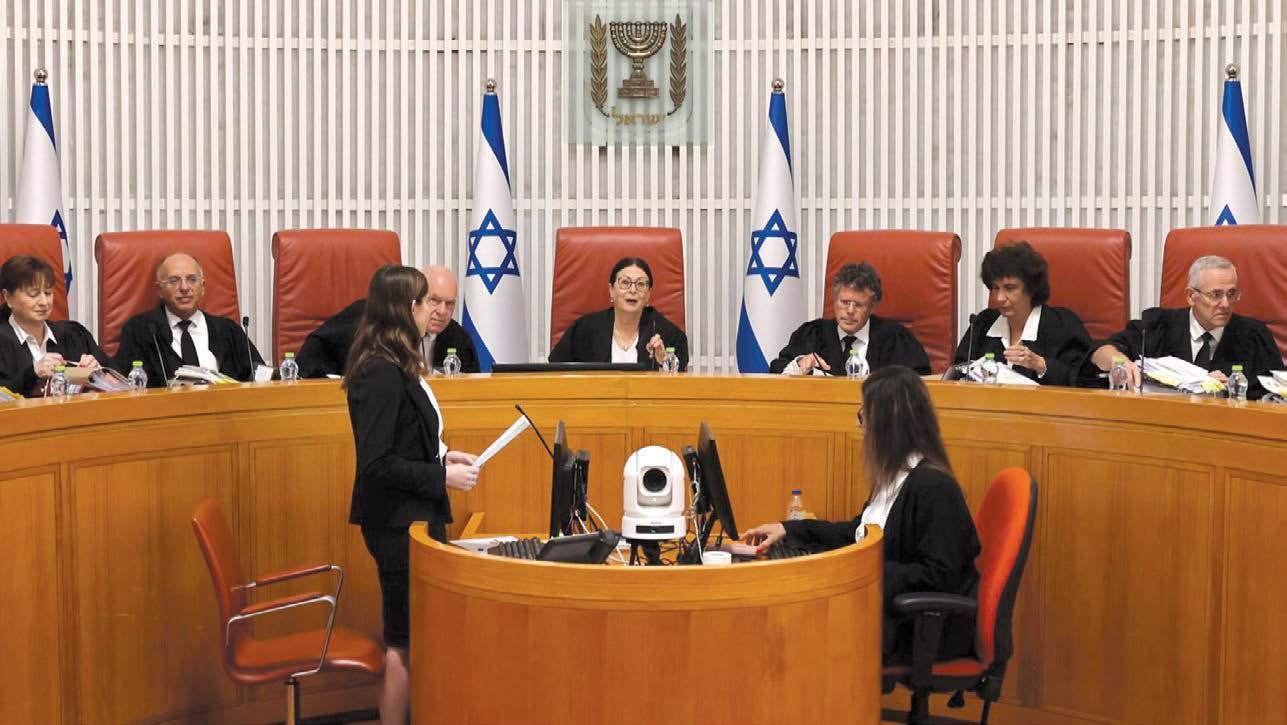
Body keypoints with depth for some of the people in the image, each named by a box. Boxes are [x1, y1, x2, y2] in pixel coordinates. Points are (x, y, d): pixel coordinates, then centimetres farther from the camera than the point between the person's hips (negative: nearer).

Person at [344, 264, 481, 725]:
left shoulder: (397, 367, 8)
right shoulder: (381, 375, -20)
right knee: (405, 641, 0)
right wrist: (442, 477, -17)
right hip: (398, 520, -10)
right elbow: (376, 463, -23)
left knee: (412, 635, 16)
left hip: (415, 515, 10)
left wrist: (443, 457, 8)